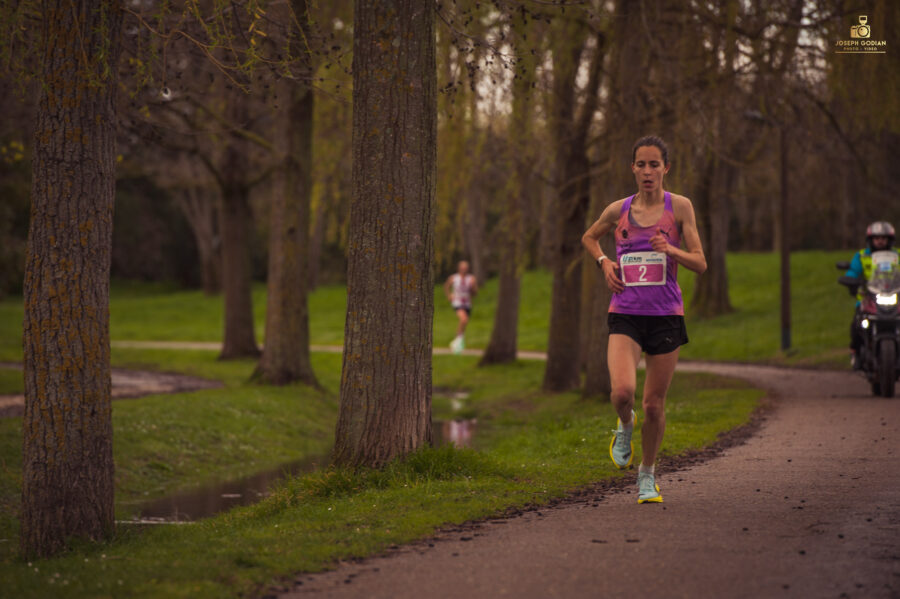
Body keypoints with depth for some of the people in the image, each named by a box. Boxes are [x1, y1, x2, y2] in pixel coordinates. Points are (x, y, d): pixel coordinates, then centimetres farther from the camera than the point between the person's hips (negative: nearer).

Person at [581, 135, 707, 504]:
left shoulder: (679, 207, 0)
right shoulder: (618, 210, 5)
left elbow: (700, 263, -2)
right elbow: (589, 238, 25)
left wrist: (671, 250, -20)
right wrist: (604, 262, 6)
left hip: (666, 315, 0)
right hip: (625, 313, 0)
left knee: (654, 404, 4)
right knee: (622, 391, -22)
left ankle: (648, 474, 27)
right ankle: (625, 425, 14)